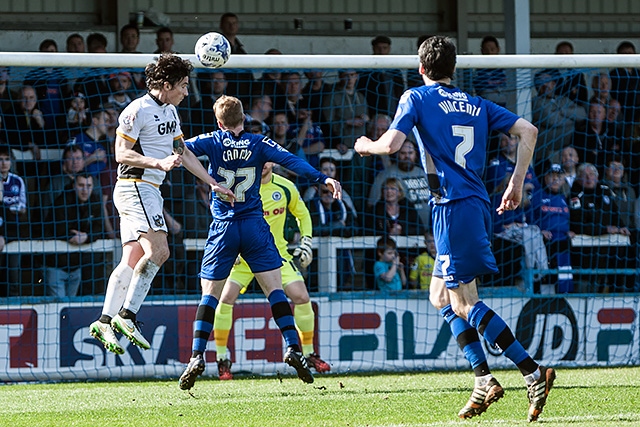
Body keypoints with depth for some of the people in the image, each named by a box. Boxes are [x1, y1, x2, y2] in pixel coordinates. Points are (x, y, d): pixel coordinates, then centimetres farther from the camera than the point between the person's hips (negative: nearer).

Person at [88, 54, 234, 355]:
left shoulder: (170, 112, 17)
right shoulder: (137, 110, -12)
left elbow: (183, 152, 25)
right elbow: (121, 153, -15)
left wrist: (212, 183, 23)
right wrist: (159, 163, -26)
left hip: (149, 191, 10)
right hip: (135, 186, -10)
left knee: (133, 260, 2)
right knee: (158, 250, -20)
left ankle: (105, 321, -2)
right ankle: (127, 316, -21)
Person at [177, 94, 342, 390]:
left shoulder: (213, 142, 1)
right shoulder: (258, 143, 3)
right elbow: (291, 161, -7)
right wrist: (323, 179, -13)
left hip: (223, 228, 0)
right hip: (255, 226, 0)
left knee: (210, 294, 5)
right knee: (274, 289, 2)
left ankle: (197, 357, -5)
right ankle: (293, 347, -10)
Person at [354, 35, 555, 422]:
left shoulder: (417, 98, 1)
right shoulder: (477, 105, 18)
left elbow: (391, 144, -10)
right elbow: (528, 131, 10)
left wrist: (366, 145, 12)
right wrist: (516, 184, 15)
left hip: (454, 206, -7)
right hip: (478, 205, 7)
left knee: (463, 304, -6)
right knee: (440, 295, 18)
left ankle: (535, 374, -17)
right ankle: (484, 381, 9)